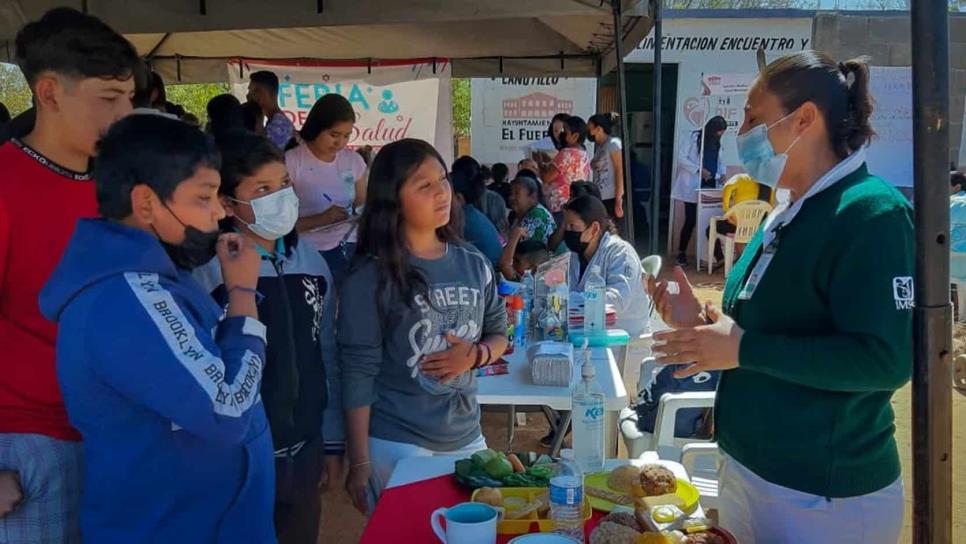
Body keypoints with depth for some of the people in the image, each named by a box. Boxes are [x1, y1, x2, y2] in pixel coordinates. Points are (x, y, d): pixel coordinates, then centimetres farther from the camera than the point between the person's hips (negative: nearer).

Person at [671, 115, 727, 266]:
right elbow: (681, 158, -10)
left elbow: (721, 161, 20)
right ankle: (681, 253, 7)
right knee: (690, 220, -5)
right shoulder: (694, 137, -4)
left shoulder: (718, 143, 15)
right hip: (693, 186, -5)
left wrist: (722, 174, -2)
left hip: (710, 185, 5)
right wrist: (698, 170, -18)